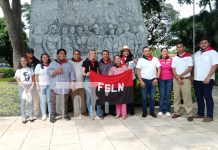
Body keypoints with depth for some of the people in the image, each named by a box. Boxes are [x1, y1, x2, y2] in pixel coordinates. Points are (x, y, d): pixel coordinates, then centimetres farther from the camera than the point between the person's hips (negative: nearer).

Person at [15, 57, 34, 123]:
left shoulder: (30, 69, 8)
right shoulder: (18, 70, 3)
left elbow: (33, 78, 7)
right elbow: (18, 81, -2)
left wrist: (32, 86, -8)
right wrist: (24, 87, -11)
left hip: (29, 87, 1)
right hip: (22, 87, -1)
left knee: (30, 101, -1)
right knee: (23, 102, 0)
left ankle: (31, 116, 9)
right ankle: (24, 118, 6)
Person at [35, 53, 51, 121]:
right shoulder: (39, 66, 6)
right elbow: (36, 76, 4)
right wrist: (37, 85, -4)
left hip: (50, 85, 1)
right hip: (41, 85, -1)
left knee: (49, 100, 1)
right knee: (43, 100, 1)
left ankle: (50, 114, 11)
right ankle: (44, 114, 9)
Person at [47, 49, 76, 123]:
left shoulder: (68, 64, 13)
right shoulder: (53, 63, 8)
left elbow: (72, 73, 7)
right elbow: (48, 71, -3)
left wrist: (72, 82, -3)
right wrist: (56, 71, -18)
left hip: (65, 86, 2)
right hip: (55, 86, -1)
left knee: (64, 102, 8)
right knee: (53, 102, -2)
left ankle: (65, 114, 22)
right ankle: (52, 116, 6)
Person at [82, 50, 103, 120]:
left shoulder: (96, 62, 14)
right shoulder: (85, 62, 1)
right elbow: (83, 72, -2)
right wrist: (86, 74, -22)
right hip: (88, 80, -3)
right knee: (89, 97, 0)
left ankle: (99, 114, 6)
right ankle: (91, 114, 9)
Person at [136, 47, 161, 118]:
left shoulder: (155, 59, 6)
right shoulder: (141, 60, 1)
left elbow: (159, 69, 5)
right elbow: (138, 71, -3)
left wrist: (156, 78, -5)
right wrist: (141, 81, -10)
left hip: (153, 80, 1)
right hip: (144, 80, -1)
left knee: (152, 97, 6)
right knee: (144, 97, 4)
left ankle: (152, 111, 17)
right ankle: (144, 112, 15)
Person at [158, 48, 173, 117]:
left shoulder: (170, 60, 6)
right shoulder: (158, 60, 3)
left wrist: (173, 77, 6)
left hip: (169, 79, 1)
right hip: (161, 80, -1)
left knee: (168, 95, 2)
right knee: (162, 95, -2)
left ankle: (167, 110, 9)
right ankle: (161, 110, 6)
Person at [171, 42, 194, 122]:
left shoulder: (188, 56, -1)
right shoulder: (174, 58, 10)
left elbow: (190, 68, -7)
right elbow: (173, 69, 5)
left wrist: (180, 75, -12)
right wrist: (178, 78, -9)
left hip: (186, 79, -4)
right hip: (176, 79, 4)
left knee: (187, 97, -5)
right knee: (176, 96, 6)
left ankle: (189, 114, 0)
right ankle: (177, 112, 15)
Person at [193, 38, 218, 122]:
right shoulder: (196, 54, 15)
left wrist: (208, 78, -19)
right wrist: (193, 76, 10)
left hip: (207, 80, -6)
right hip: (197, 80, 6)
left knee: (208, 97, -2)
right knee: (199, 97, 11)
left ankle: (210, 116, 5)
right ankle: (200, 113, 21)